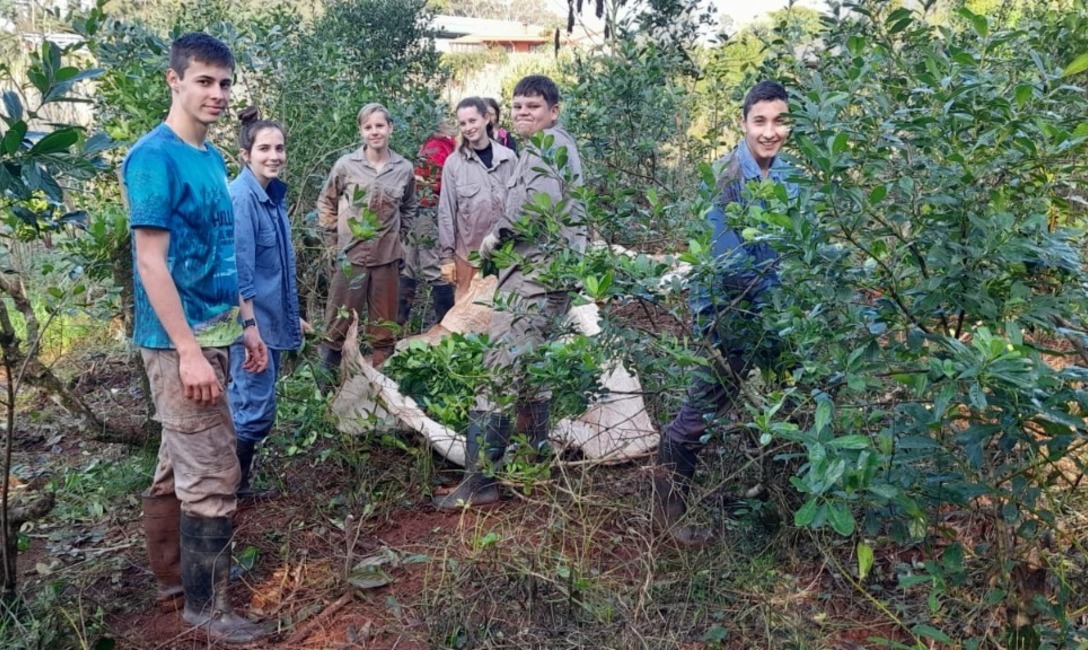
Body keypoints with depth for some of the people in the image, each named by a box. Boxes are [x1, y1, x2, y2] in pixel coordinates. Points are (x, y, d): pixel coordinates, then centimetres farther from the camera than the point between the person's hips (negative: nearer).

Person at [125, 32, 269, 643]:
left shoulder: (212, 157, 12)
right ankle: (207, 604, 11)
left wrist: (247, 322, 17)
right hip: (180, 341, -8)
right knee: (212, 477, -3)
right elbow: (152, 261, -18)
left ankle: (175, 576, 32)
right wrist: (188, 351, -21)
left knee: (179, 466, 18)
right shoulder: (154, 156, -14)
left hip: (213, 334, 8)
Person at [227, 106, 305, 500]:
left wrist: (292, 316, 20)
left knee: (246, 403, 16)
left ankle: (237, 480, 28)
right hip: (252, 320, -9)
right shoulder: (241, 197, -18)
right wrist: (249, 326, -22)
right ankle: (231, 486, 12)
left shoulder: (274, 194, 9)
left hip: (272, 318, 9)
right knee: (256, 408, -3)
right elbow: (239, 269, -21)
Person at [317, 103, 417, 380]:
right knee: (340, 321, 6)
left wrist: (400, 238, 9)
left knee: (384, 325, 12)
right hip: (350, 256, -2)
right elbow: (325, 203, 6)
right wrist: (334, 241, 1)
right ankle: (327, 375, 21)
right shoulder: (346, 165, -6)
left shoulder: (404, 168, 0)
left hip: (387, 258, 2)